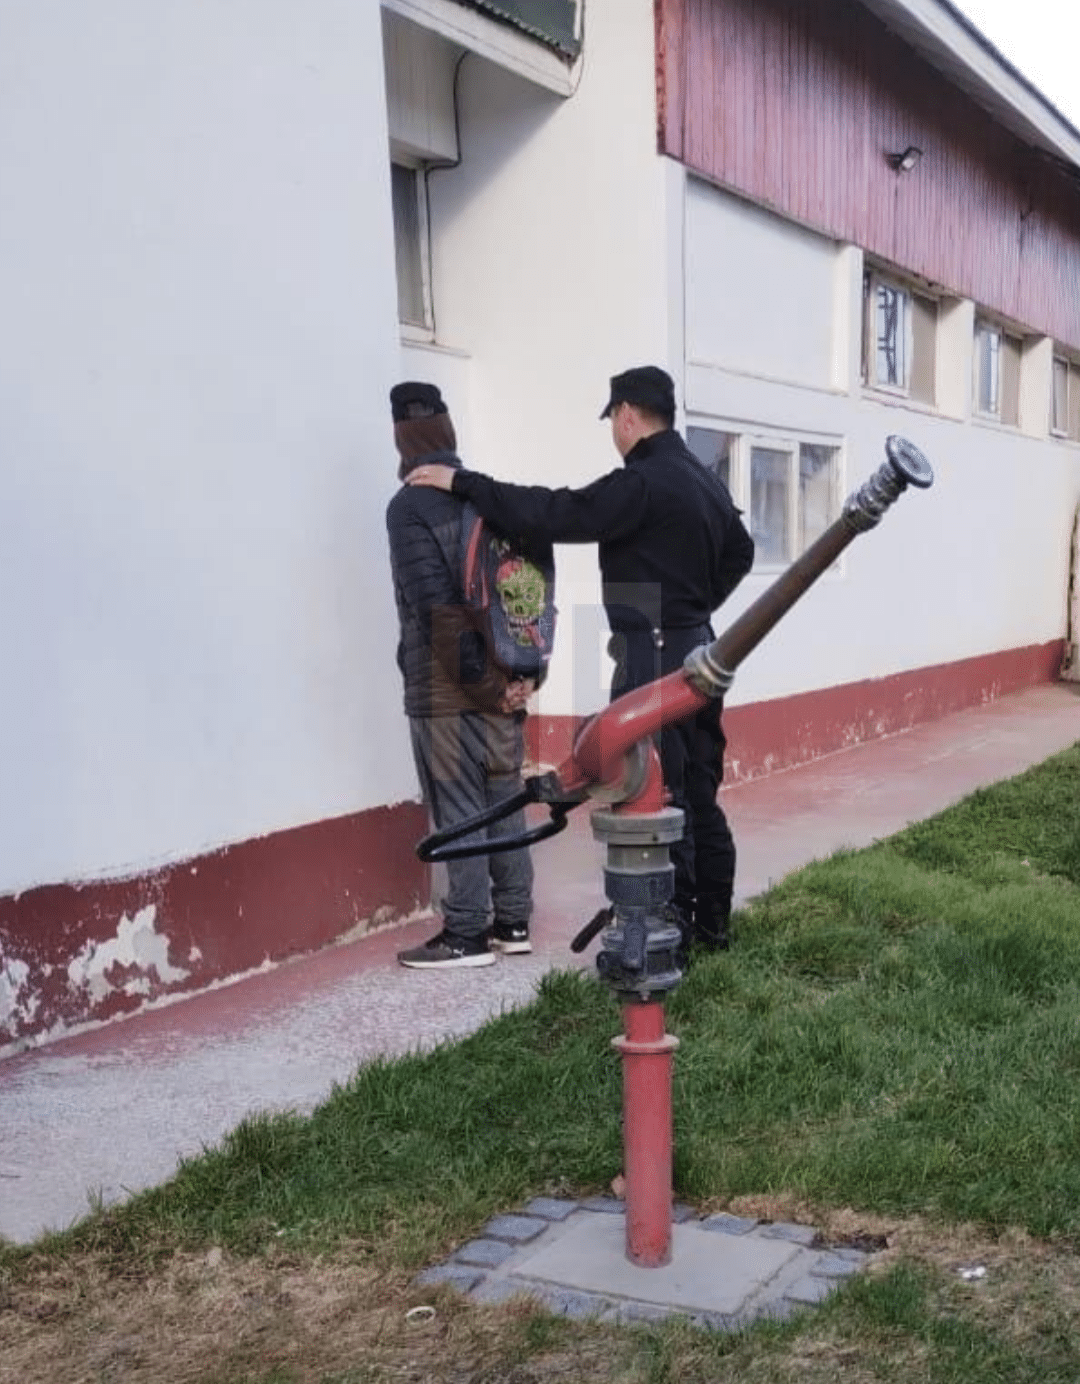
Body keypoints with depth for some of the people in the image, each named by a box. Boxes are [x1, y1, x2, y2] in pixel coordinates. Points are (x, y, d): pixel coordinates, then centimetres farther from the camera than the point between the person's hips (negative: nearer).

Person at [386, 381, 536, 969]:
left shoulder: (410, 506, -11)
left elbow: (438, 606, -18)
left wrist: (481, 682, -13)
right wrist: (522, 673, 5)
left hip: (445, 687, -6)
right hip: (504, 680, 7)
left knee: (459, 811, -1)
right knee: (504, 802, 12)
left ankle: (466, 935, 5)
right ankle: (512, 922, 20)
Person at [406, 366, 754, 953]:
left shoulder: (641, 482, -16)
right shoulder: (705, 481, 14)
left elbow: (557, 514, -21)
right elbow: (739, 552, 28)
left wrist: (463, 482, -15)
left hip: (654, 657, -9)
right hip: (698, 649, 9)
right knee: (698, 794, 14)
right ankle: (712, 923, 22)